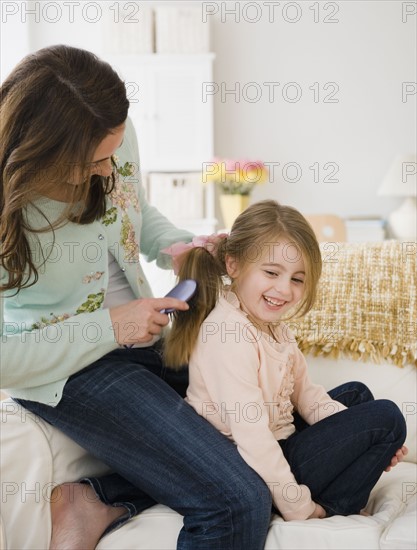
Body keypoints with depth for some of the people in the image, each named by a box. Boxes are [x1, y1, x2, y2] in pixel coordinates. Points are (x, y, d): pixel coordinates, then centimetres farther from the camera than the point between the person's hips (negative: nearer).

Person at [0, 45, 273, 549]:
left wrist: (181, 248, -6)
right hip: (63, 370, -8)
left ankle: (100, 501, -1)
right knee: (240, 506, -19)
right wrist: (109, 327, -21)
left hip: (143, 335, 8)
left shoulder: (115, 140, -8)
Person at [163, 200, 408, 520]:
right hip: (249, 469, -10)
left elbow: (303, 390, 10)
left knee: (357, 394, 23)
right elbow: (250, 434, -29)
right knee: (386, 417, -8)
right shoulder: (230, 335, -26)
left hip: (275, 442, 10)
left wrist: (358, 439, -1)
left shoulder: (272, 323, 5)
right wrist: (298, 508, -22)